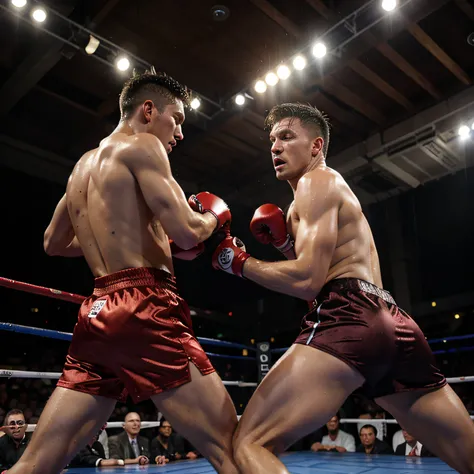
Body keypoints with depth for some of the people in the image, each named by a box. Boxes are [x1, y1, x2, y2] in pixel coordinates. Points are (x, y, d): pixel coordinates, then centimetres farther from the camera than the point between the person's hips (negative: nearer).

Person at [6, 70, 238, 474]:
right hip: (145, 311, -8)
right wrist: (214, 216, 10)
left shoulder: (83, 165, 23)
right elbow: (186, 232, -13)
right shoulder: (142, 146, -1)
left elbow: (53, 243, 33)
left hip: (97, 315, 9)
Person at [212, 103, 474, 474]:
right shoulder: (335, 193, 31)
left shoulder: (318, 181, 3)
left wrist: (239, 262, 2)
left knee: (250, 444, -12)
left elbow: (308, 281, -9)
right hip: (396, 325, 10)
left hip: (348, 318, -10)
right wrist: (285, 241, 18)